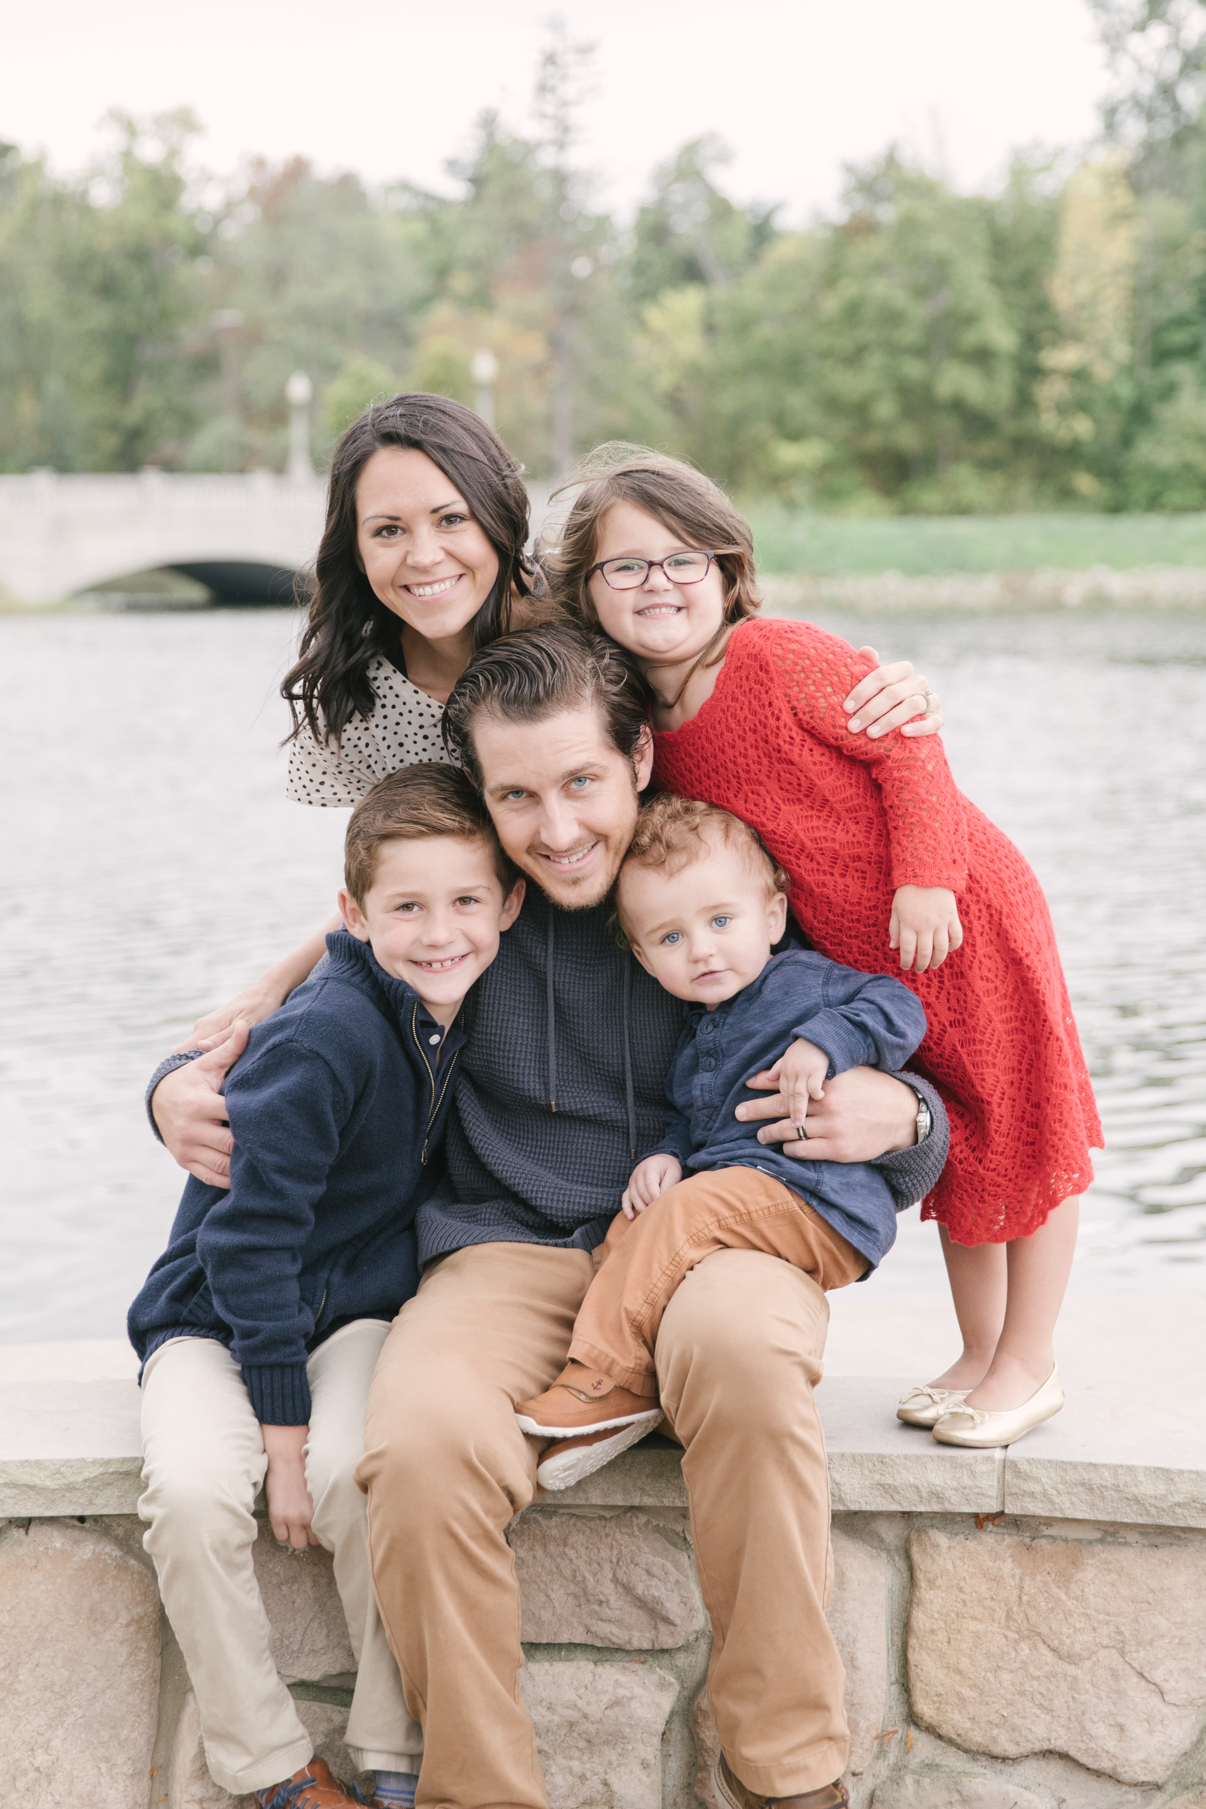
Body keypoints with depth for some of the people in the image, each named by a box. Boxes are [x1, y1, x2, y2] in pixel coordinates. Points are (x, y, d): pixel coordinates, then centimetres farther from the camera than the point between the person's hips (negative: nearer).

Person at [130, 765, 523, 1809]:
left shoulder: (475, 1017, -1)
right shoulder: (324, 1041, -22)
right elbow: (251, 1238, -20)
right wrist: (283, 1432, -20)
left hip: (357, 1307, 4)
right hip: (218, 1317, -3)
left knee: (363, 1472, -27)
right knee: (193, 1490, -30)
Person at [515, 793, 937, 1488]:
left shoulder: (805, 981, 0)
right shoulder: (696, 1036, 21)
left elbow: (899, 1008, -8)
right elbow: (691, 1118, 27)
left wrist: (824, 1044, -23)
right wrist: (666, 1156, 5)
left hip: (818, 1207, -9)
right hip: (733, 1187, 9)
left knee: (689, 1213, -25)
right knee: (633, 1223, -2)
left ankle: (606, 1380, -21)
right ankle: (626, 1401, -12)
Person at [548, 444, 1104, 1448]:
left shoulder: (781, 658, -20)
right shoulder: (650, 729, 0)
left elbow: (907, 743, -19)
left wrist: (925, 879, -23)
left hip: (958, 916, -7)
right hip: (857, 959, 7)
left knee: (1016, 1134, 6)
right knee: (946, 1149, 18)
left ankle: (1031, 1366, 19)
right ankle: (981, 1354, 32)